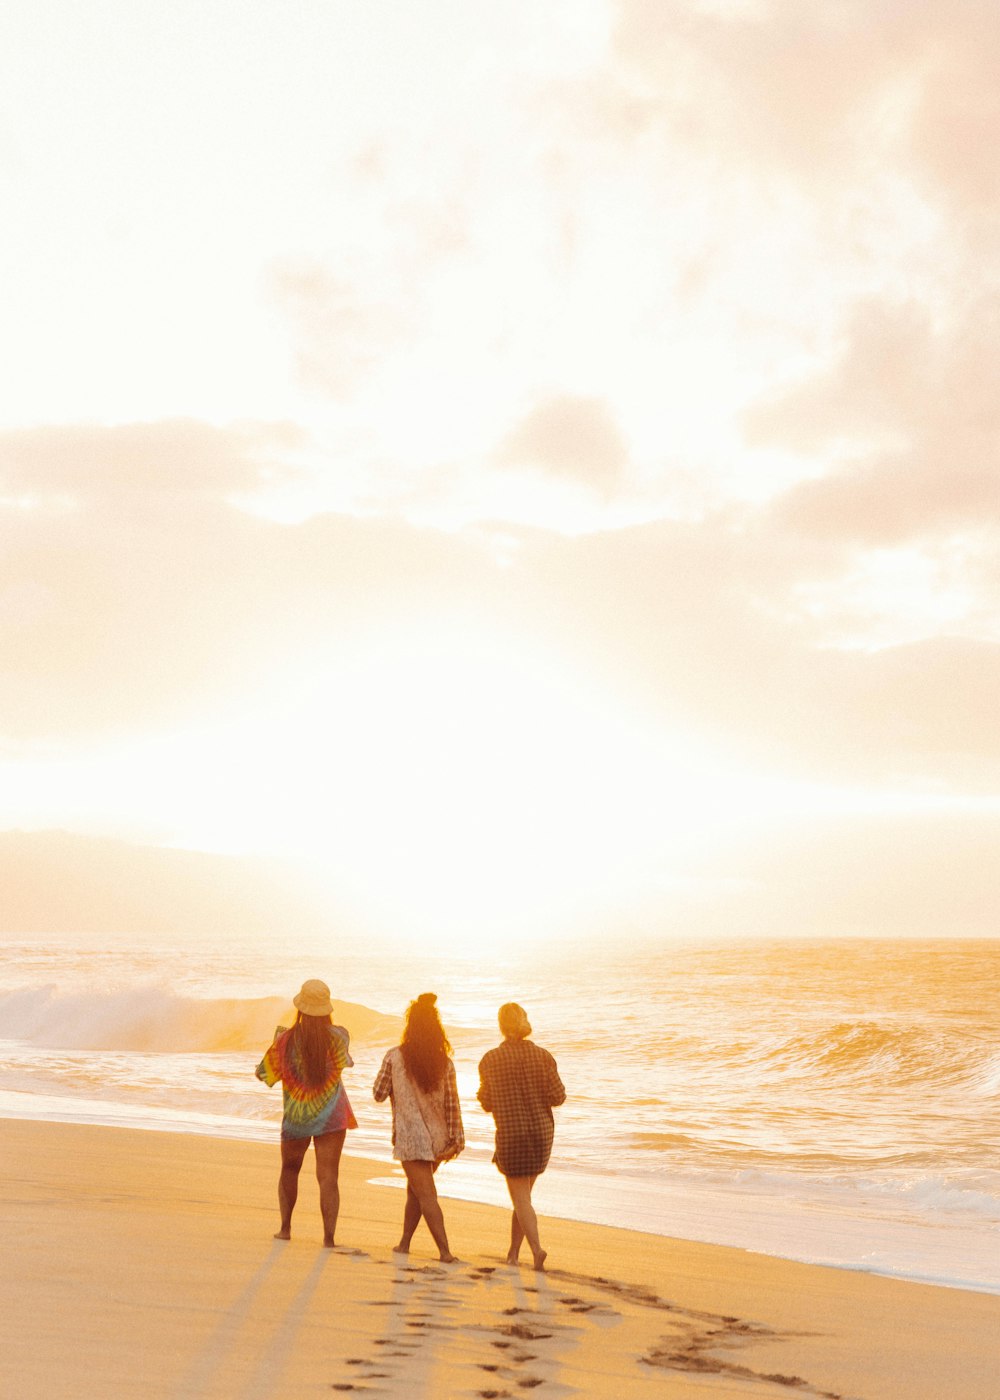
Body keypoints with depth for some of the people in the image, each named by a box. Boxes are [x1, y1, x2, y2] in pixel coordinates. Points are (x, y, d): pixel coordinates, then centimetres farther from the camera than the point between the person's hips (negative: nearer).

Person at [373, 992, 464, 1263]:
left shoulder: (395, 1057, -10)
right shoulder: (444, 1062, -2)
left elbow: (379, 1094, -1)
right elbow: (452, 1105, -3)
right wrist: (456, 1140, 1)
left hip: (411, 1137, -4)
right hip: (438, 1138, 4)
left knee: (426, 1195, -3)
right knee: (414, 1190, 20)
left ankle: (445, 1251, -10)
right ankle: (404, 1243, 29)